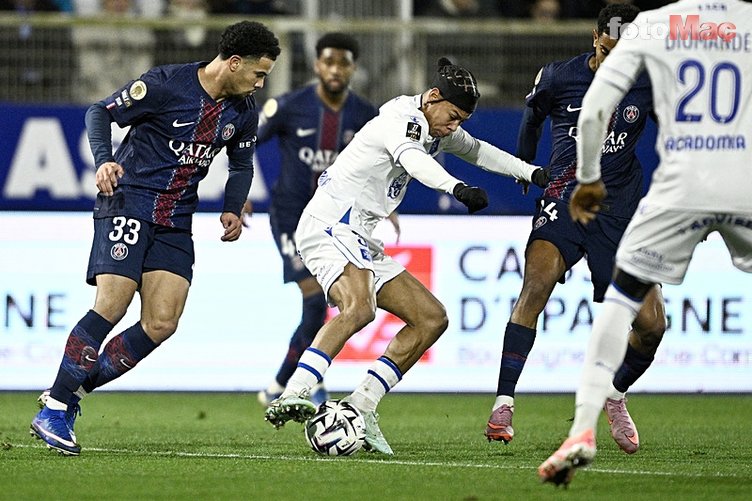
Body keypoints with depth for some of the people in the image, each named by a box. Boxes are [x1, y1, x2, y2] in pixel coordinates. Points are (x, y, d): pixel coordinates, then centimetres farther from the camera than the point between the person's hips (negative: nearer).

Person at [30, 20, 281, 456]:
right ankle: (52, 411, -14)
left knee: (162, 324, -8)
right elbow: (101, 112, -5)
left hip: (175, 223, 6)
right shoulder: (166, 85, -13)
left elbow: (242, 163, 22)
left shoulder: (243, 112, 5)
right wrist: (104, 160, -21)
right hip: (128, 203, -6)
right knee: (112, 304, -20)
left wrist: (233, 210, 7)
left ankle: (72, 393, 4)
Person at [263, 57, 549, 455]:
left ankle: (361, 407, -1)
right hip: (329, 225, -10)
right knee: (358, 307, -36)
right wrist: (458, 188, -54)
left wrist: (532, 173, 29)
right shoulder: (400, 121, -15)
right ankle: (290, 399, -45)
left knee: (432, 318, 4)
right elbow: (415, 161, -37)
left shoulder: (436, 128, 14)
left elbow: (477, 151, 34)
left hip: (360, 242, 10)